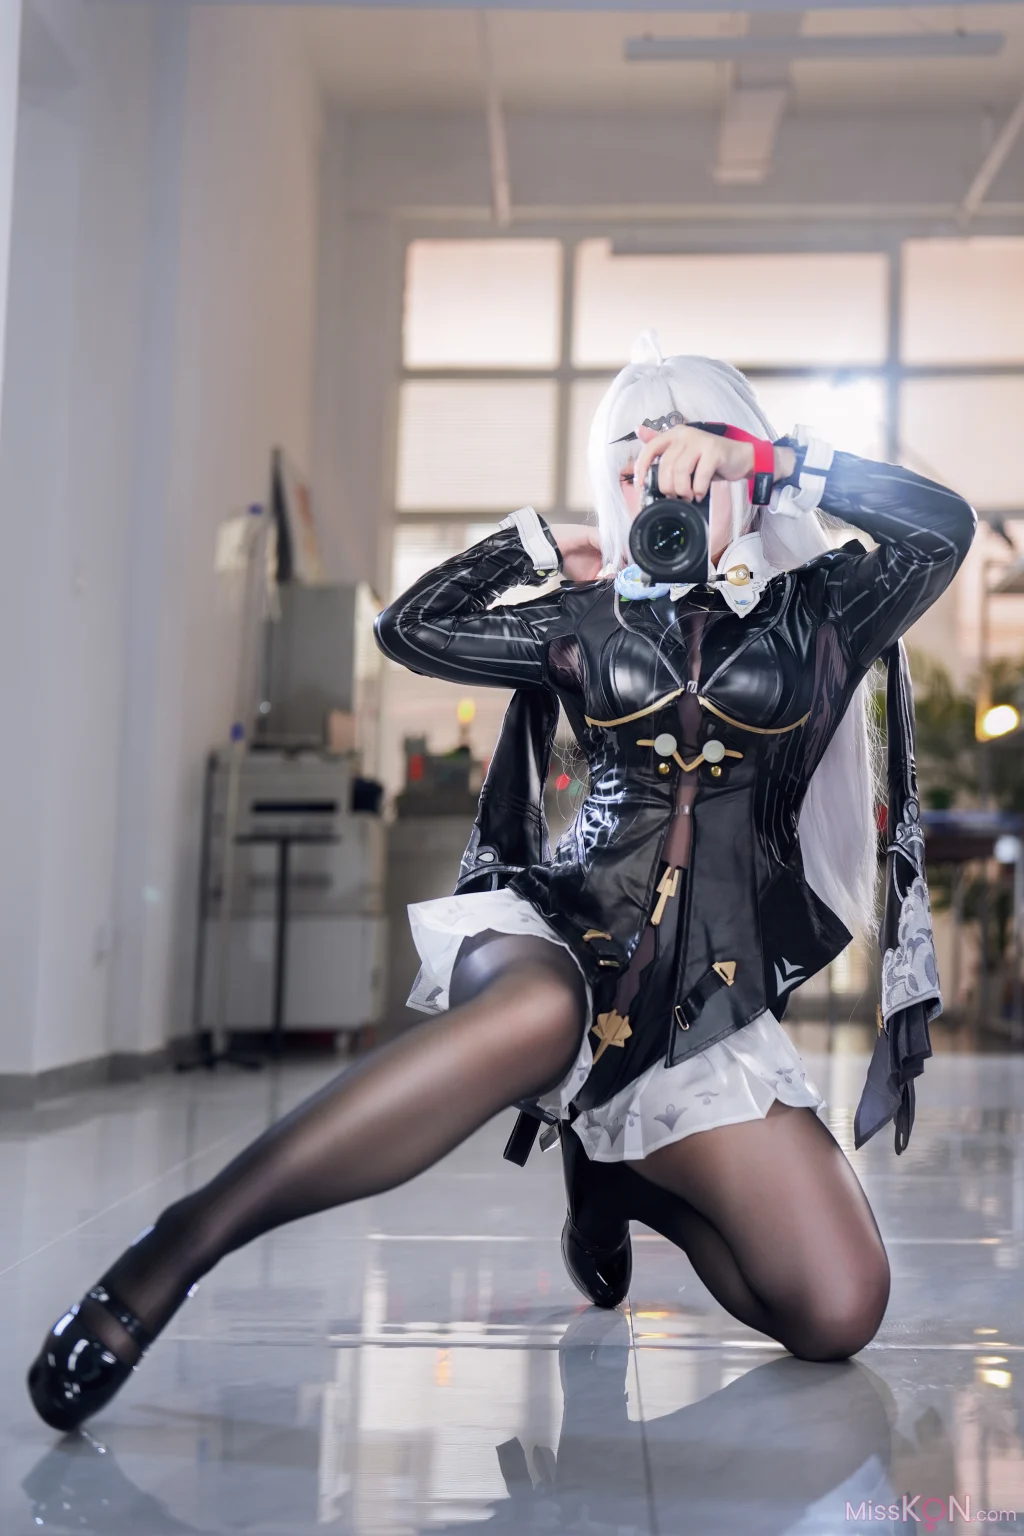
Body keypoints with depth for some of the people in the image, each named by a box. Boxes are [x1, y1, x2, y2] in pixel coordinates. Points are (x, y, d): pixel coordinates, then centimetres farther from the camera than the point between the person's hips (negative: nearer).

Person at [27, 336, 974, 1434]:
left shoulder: (814, 613, 9)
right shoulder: (595, 622, 14)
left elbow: (944, 528, -9)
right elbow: (409, 629, 18)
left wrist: (761, 462, -13)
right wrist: (543, 546, 18)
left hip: (715, 1002, 1)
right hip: (565, 931, -1)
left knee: (836, 1316, -14)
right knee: (540, 1013, -43)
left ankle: (619, 1179, 15)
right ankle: (183, 1243, -40)